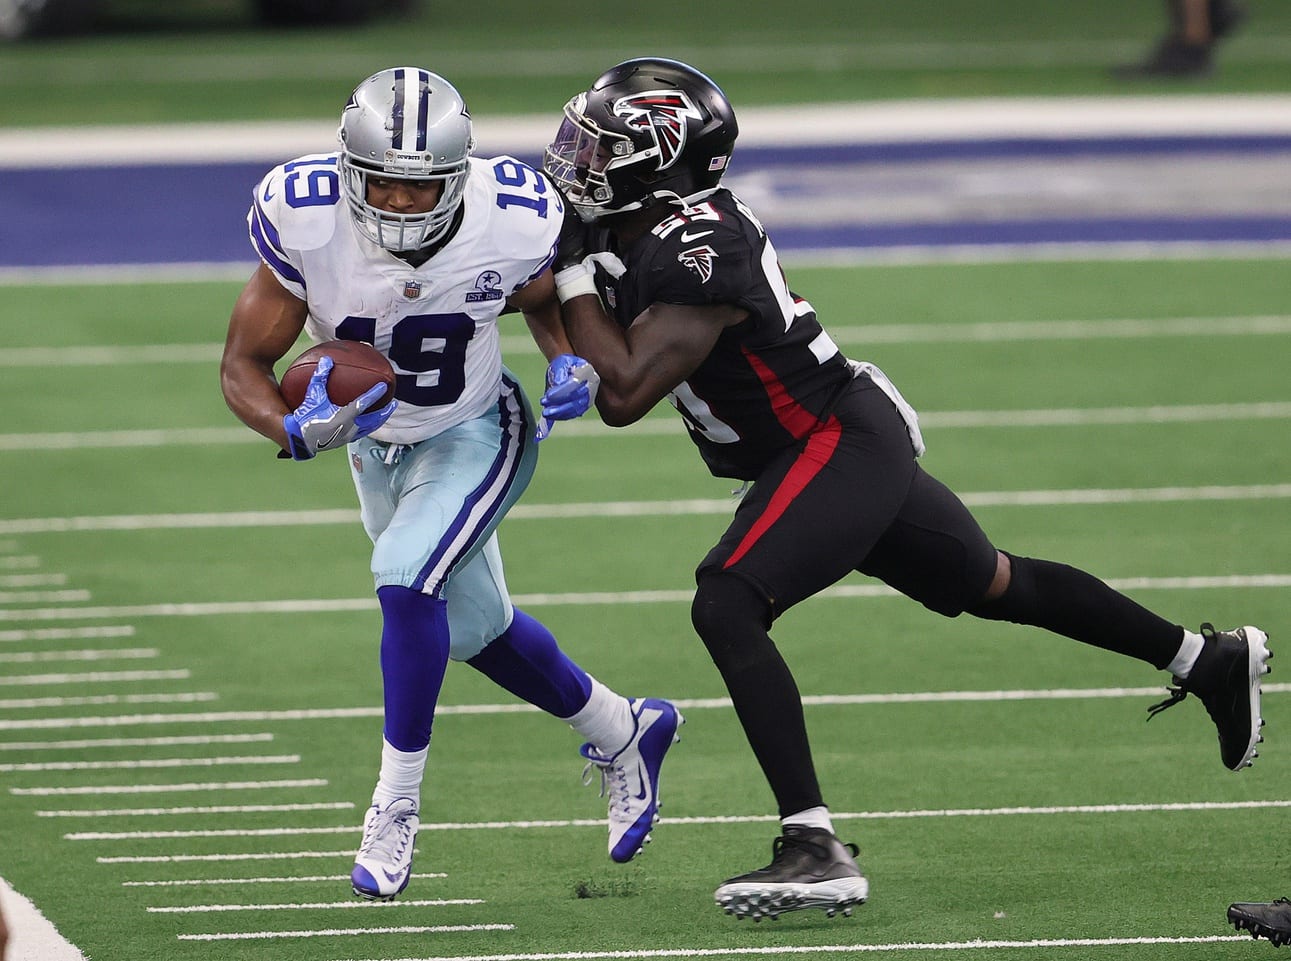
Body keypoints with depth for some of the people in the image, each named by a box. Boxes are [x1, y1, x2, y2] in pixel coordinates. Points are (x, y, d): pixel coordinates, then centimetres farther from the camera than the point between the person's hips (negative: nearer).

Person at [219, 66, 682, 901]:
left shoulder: (511, 224, -28)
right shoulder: (306, 226, -30)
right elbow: (244, 366, -22)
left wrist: (572, 363, -21)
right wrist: (297, 431, -41)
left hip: (475, 434, -3)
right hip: (377, 440, 3)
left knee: (407, 580, -27)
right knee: (473, 626, 16)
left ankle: (397, 804, -14)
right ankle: (621, 732, 40)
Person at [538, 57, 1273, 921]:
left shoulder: (696, 262, -27)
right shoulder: (643, 227, 2)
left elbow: (623, 394, -30)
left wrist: (576, 278, -21)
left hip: (838, 450, -10)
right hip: (855, 448, 10)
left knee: (727, 609, -24)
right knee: (991, 583, 26)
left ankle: (816, 849, -28)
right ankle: (1211, 660, 43)